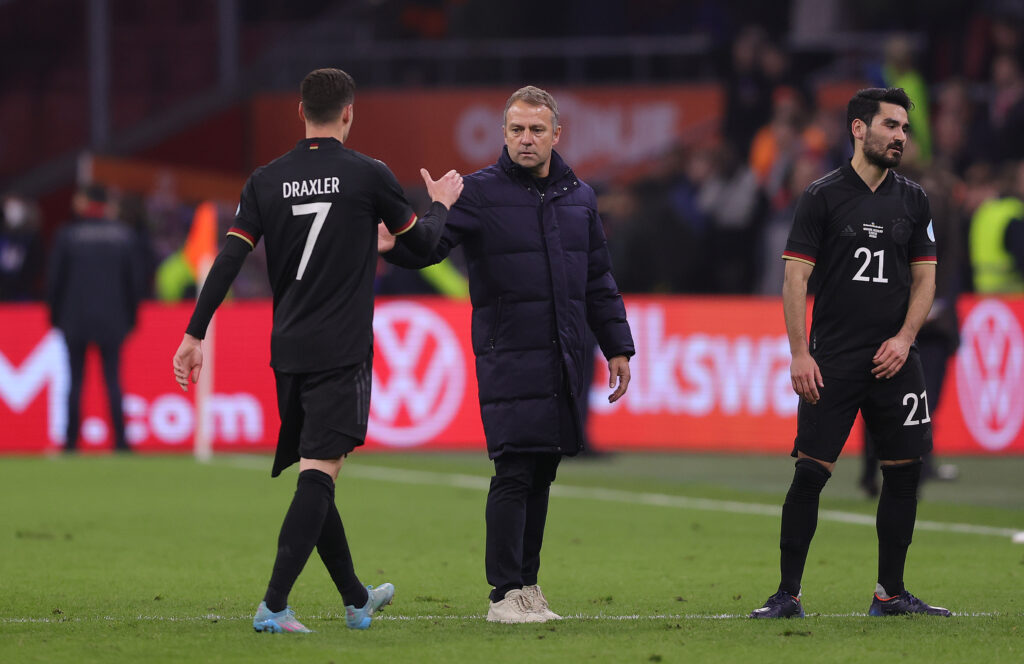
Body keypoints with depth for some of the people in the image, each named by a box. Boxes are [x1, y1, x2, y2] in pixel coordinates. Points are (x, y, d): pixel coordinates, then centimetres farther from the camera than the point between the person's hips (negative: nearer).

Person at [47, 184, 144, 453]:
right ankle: (120, 440, -3)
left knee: (75, 380, 4)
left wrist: (55, 316, 9)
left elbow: (54, 279, -2)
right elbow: (136, 280, 5)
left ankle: (71, 440, 2)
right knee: (113, 379, 4)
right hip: (112, 320, 1)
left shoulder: (67, 235, -3)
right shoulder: (125, 235, 2)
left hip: (76, 320, -1)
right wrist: (130, 317, 14)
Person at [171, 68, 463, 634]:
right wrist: (441, 206, 29)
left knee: (314, 475, 16)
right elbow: (422, 242, 8)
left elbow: (228, 260, -2)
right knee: (318, 473, -10)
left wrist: (194, 335, 0)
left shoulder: (267, 181, 4)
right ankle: (274, 604, -23)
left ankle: (356, 598, 30)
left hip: (288, 353, 5)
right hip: (342, 353, -5)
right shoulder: (367, 175, -4)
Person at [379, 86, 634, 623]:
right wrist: (394, 244, -37)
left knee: (541, 476, 9)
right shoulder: (481, 192, -3)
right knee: (513, 474, -10)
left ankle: (527, 585, 17)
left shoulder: (579, 197, 13)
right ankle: (505, 595, -8)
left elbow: (599, 280, 20)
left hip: (564, 358, 5)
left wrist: (617, 347, 18)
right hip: (508, 354, -5)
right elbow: (431, 241, -15)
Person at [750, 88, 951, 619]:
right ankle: (788, 593, -1)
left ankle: (890, 593, 13)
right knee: (810, 471, -7)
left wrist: (904, 338, -3)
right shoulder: (823, 196, -2)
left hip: (893, 358, 4)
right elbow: (795, 277, -3)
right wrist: (799, 354, -10)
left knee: (904, 471, 2)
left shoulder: (913, 200, 10)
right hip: (833, 360, -4)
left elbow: (924, 277, 12)